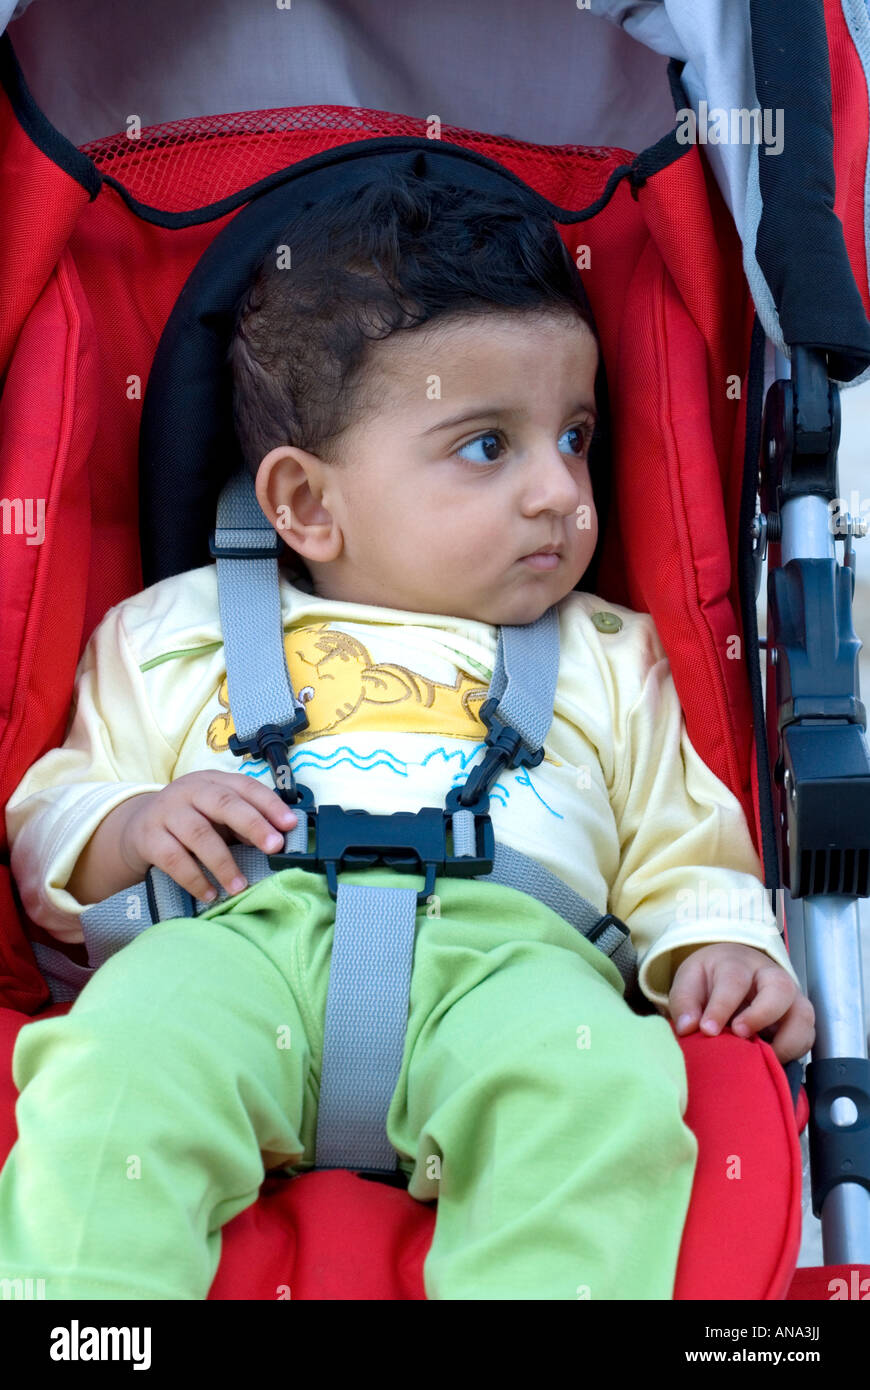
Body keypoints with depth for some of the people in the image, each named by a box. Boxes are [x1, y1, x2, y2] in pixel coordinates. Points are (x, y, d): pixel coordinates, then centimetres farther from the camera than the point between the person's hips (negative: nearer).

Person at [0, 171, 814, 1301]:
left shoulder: (606, 659, 28)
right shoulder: (182, 633, 23)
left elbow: (677, 845, 26)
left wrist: (721, 942, 4)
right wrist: (128, 829, 0)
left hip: (509, 943, 1)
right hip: (247, 928, 0)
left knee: (606, 1084, -33)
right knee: (122, 1050, -32)